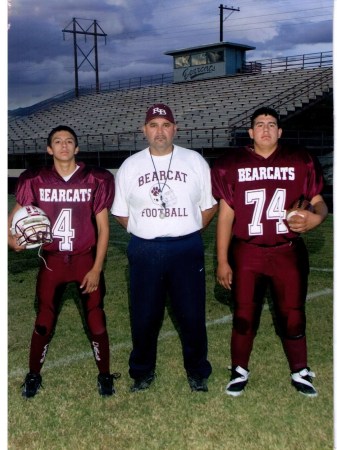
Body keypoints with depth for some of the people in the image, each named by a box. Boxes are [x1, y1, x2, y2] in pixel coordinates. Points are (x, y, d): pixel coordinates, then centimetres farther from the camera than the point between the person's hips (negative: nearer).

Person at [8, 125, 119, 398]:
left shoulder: (96, 180, -6)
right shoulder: (35, 181, -2)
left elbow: (103, 228, -3)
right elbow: (16, 215, 7)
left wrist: (97, 268, -7)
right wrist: (11, 237, -15)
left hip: (86, 260, -1)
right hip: (52, 261, 1)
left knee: (96, 321, 5)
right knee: (43, 322, 10)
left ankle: (105, 375, 27)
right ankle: (34, 375, 32)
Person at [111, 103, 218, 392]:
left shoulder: (195, 161, 5)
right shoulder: (130, 166, 7)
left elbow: (209, 206, 8)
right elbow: (121, 213, 11)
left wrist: (187, 231, 1)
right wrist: (146, 231, 3)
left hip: (187, 249, -1)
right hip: (144, 251, 1)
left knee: (193, 314, 4)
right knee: (144, 316, 7)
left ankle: (197, 371, 24)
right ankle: (142, 371, 27)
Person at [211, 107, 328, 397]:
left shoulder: (300, 162, -1)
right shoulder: (232, 164, -2)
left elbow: (318, 202, 5)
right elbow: (226, 213, 1)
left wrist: (316, 216, -21)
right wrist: (222, 260, 0)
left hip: (288, 252, 1)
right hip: (247, 253, 0)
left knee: (293, 315, 10)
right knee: (244, 315, 9)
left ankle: (300, 372, 29)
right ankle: (240, 371, 29)